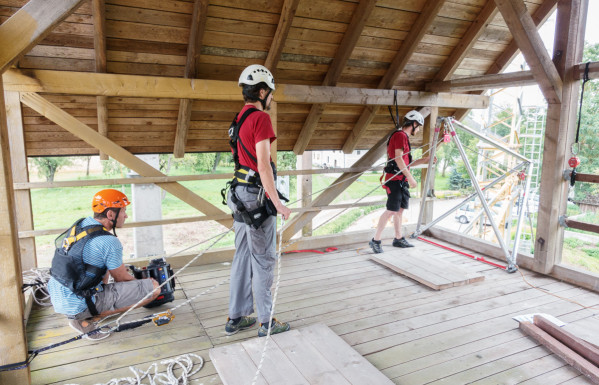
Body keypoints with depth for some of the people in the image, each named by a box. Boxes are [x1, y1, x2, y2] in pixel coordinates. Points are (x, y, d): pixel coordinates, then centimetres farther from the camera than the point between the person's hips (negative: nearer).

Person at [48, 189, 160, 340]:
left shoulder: (79, 225, 6)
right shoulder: (109, 242, -19)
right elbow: (122, 279, -5)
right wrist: (143, 284, 14)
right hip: (78, 306, -9)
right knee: (154, 288, -13)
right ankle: (86, 320, -6)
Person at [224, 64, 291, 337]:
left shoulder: (238, 119, 15)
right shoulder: (261, 118, -13)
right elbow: (263, 164, -20)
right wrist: (278, 204, -18)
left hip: (239, 194, 9)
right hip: (257, 195, -9)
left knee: (243, 257, 14)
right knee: (263, 260, 1)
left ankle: (236, 318, 23)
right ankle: (266, 322, 13)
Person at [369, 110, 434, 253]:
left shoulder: (404, 137, 21)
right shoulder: (400, 135, -10)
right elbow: (398, 159, -17)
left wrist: (424, 160, 22)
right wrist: (410, 178, -17)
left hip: (402, 180, 10)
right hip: (394, 179, -10)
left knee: (400, 209, 12)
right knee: (392, 210, -11)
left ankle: (398, 239, 20)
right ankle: (375, 240, -6)